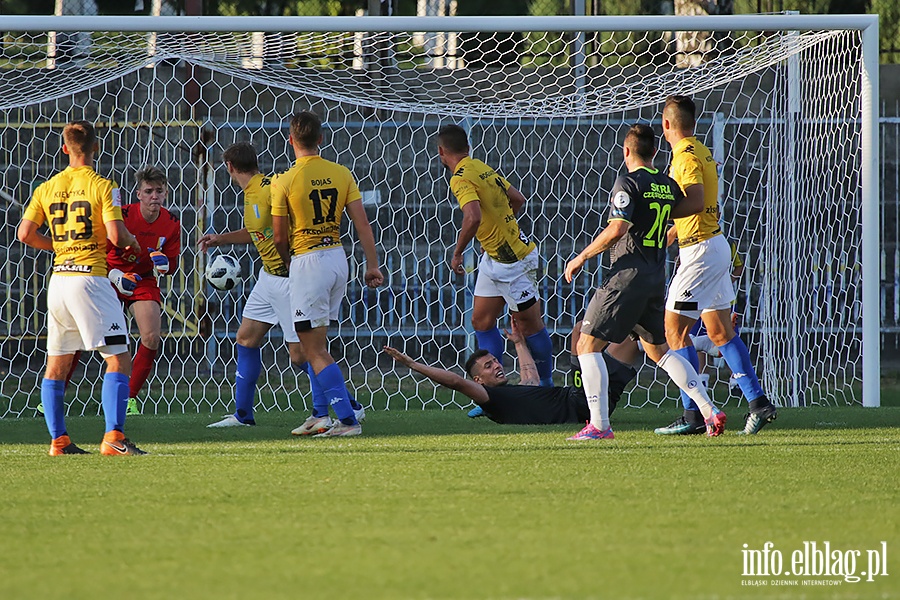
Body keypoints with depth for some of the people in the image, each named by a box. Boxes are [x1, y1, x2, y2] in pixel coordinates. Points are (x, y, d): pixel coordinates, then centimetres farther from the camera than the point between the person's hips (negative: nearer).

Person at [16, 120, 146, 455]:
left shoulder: (47, 188, 8)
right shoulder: (102, 187, -7)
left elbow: (25, 234, 5)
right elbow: (115, 235, -16)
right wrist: (133, 242, 6)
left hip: (59, 278, 6)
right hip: (90, 277, -6)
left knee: (56, 364, 14)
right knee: (119, 359, -4)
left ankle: (58, 440, 13)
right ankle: (113, 438, -15)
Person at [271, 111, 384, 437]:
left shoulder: (285, 181, -10)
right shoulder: (341, 174, 3)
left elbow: (280, 237, -5)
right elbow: (362, 223, 1)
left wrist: (289, 263, 14)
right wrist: (372, 265, 6)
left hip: (307, 261, -6)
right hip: (337, 257, 6)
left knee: (314, 349, -4)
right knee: (317, 342, 20)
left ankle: (347, 419, -13)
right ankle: (320, 414, 23)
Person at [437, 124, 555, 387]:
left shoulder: (461, 179, -20)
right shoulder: (483, 168, 7)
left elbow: (473, 217, -36)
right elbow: (518, 200, 16)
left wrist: (457, 254, -23)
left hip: (514, 262, -10)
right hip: (493, 259, 10)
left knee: (528, 324, 3)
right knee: (482, 321, 8)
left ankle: (546, 383, 15)